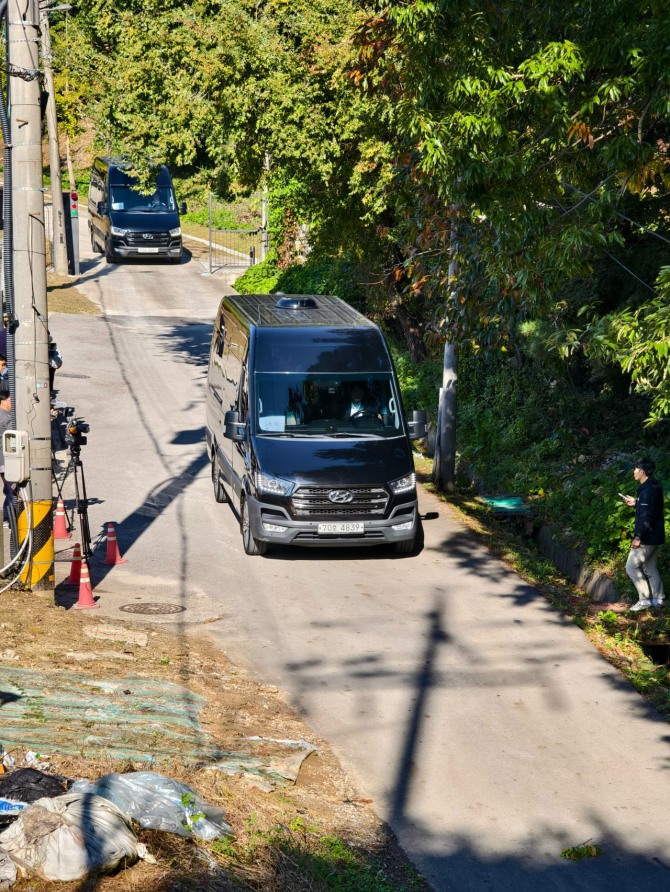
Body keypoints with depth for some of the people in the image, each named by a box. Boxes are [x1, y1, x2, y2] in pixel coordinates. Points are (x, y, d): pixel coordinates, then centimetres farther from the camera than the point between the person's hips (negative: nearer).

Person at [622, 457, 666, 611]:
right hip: (653, 536, 10)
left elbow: (646, 516, -27)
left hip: (647, 537, -10)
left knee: (632, 567, -4)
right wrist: (636, 503, 22)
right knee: (650, 567, 17)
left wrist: (638, 536, -27)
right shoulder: (653, 487, 10)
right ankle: (657, 598, 22)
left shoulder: (648, 491, -22)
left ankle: (644, 600, -2)